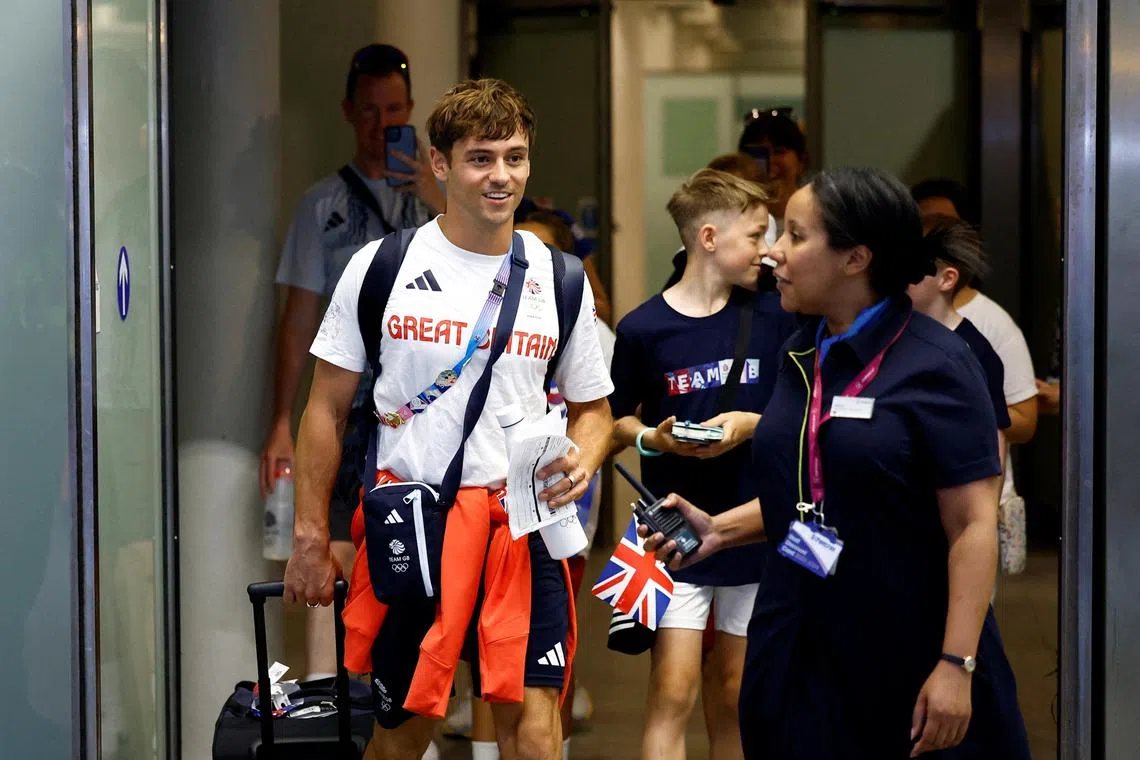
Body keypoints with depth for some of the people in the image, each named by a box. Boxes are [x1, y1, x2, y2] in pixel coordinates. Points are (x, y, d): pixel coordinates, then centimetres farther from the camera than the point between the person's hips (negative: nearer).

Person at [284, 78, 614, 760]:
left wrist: (579, 465, -6)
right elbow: (327, 408, 6)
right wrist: (312, 538, 2)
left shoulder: (559, 280, 7)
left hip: (522, 525, 1)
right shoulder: (381, 267, 1)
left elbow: (592, 409, 17)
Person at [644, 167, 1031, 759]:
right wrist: (720, 528, 6)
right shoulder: (800, 356, 10)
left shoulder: (935, 365, -12)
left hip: (907, 666, -6)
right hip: (798, 657, 7)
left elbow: (973, 524, -15)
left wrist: (956, 664, -20)